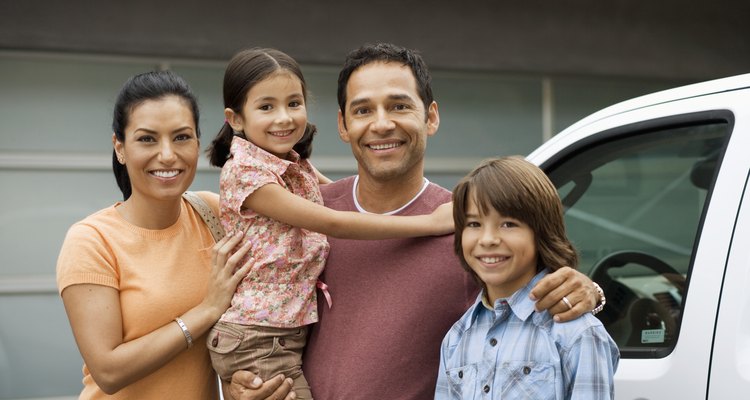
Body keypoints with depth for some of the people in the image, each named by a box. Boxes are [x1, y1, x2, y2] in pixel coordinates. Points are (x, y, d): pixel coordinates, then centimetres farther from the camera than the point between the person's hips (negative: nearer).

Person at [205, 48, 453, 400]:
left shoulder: (300, 169, 8)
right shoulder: (244, 172, -16)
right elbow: (331, 224, -20)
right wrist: (431, 222, -19)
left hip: (294, 332, 7)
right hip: (257, 341, -7)